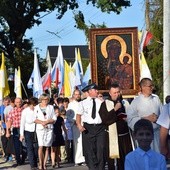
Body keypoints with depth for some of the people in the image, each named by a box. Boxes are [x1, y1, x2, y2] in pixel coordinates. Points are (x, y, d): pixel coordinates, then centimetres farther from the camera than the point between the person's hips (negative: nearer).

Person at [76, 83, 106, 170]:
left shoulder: (101, 102, 10)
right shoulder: (83, 103, 7)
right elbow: (78, 115, 4)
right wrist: (79, 125, -9)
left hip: (100, 127, 1)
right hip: (88, 128, 0)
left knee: (101, 149, -4)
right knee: (89, 150, 2)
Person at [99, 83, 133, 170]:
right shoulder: (105, 104, -3)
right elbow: (104, 119, -16)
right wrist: (115, 109, -21)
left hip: (125, 134, 4)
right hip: (113, 136, -4)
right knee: (113, 158, -1)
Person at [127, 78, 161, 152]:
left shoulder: (156, 98, 6)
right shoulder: (136, 102, -6)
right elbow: (130, 119, -12)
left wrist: (158, 118, -12)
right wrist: (147, 118, -16)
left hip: (157, 132, 4)